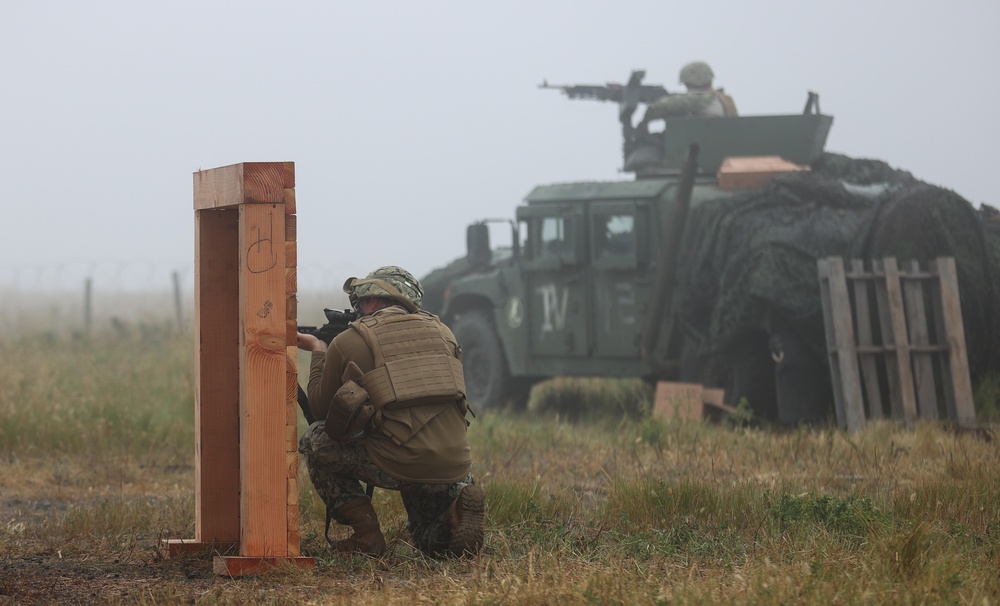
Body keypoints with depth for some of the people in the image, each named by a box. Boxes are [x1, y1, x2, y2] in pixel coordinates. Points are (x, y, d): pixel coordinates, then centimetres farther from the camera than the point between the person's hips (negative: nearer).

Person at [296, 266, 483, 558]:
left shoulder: (347, 342, 3)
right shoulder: (441, 331, 15)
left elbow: (320, 410, 15)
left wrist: (318, 352, 30)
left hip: (398, 466, -5)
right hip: (454, 468, 5)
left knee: (314, 441, 19)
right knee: (433, 542, 32)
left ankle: (366, 534, 9)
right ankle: (457, 504, -3)